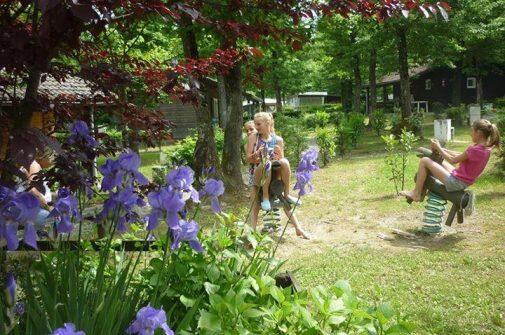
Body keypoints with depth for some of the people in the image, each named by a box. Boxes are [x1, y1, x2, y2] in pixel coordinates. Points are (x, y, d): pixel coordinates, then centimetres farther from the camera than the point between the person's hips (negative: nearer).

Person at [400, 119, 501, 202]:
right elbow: (460, 155, 10)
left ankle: (416, 193, 3)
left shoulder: (474, 149, -25)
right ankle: (423, 190, 25)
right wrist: (442, 149, 7)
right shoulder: (486, 149, 3)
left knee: (424, 161, -7)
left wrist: (438, 148, -3)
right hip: (465, 182, 10)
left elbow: (453, 160, -15)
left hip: (456, 182, -10)